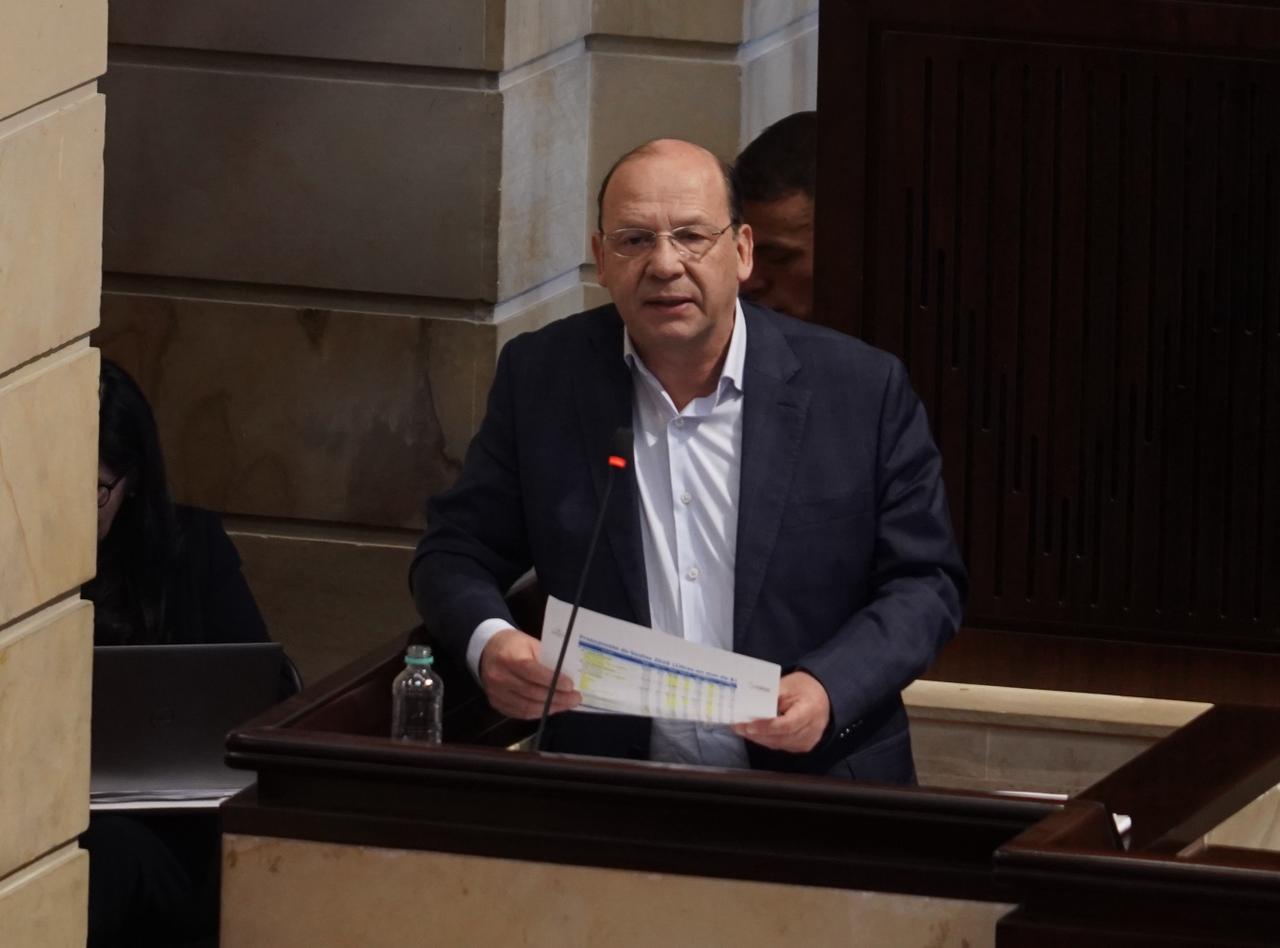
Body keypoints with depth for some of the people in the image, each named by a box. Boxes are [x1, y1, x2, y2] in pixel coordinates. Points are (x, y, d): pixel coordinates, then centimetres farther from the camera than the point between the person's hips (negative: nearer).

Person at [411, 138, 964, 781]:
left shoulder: (862, 389, 2)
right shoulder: (540, 379, 7)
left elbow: (925, 582, 6)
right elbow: (456, 551, 13)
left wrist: (829, 690, -12)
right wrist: (488, 643, -11)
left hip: (816, 789, 0)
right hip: (605, 792, 1)